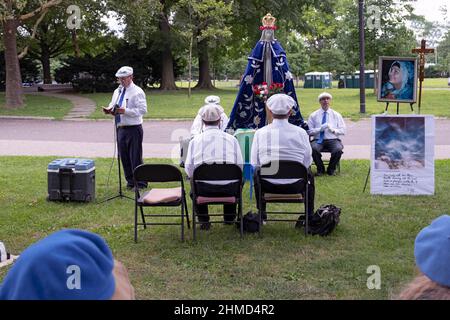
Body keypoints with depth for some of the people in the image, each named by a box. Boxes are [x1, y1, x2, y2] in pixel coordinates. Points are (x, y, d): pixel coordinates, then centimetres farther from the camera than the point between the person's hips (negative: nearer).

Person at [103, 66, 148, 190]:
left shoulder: (137, 92, -8)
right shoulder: (117, 91, 14)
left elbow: (142, 110, -17)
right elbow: (113, 105, 22)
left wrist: (125, 111, -23)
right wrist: (109, 110, -2)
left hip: (133, 129, -7)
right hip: (120, 128, 7)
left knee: (135, 158, -3)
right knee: (124, 157, 12)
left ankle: (140, 184, 8)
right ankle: (130, 181, 24)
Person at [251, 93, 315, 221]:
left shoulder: (260, 133, -7)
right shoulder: (301, 132, -7)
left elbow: (254, 164, -2)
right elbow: (307, 162, 0)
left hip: (268, 185, 0)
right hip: (295, 186, 0)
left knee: (256, 173, 35)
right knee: (309, 175, 33)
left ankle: (261, 215, 40)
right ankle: (309, 216, 37)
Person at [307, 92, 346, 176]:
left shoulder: (336, 115, 12)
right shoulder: (314, 115, 9)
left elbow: (343, 131, 9)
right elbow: (309, 131, 2)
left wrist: (333, 130, -11)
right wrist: (320, 129, -14)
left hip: (332, 140, 0)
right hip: (318, 140, 0)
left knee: (338, 149, -33)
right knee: (313, 148, -35)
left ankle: (331, 169, -4)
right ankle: (320, 169, -7)